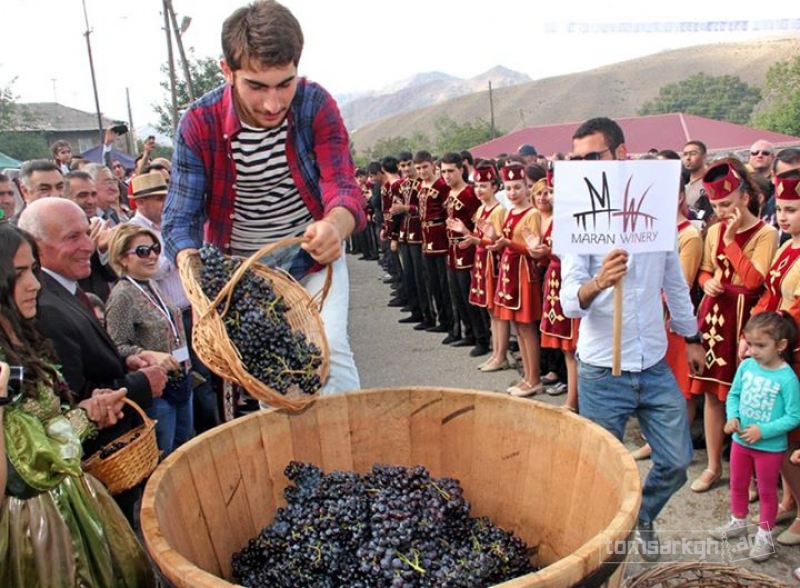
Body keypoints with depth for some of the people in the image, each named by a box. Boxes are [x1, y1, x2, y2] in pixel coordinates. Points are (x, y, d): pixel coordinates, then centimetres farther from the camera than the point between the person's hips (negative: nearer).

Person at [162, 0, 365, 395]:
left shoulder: (315, 104, -18)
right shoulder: (200, 123, -18)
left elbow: (343, 187, -25)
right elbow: (180, 218, -18)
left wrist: (335, 226, -50)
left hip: (313, 252, 0)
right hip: (240, 264, 1)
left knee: (330, 350, -13)